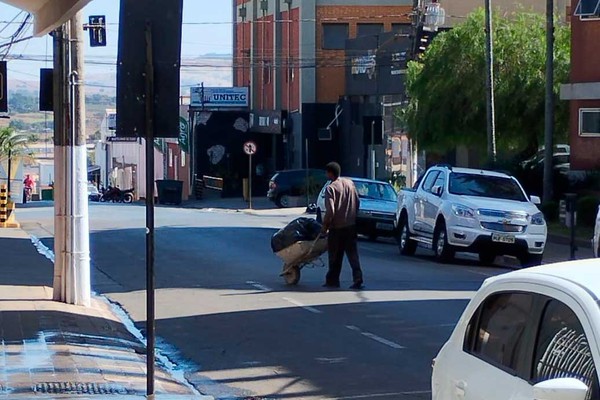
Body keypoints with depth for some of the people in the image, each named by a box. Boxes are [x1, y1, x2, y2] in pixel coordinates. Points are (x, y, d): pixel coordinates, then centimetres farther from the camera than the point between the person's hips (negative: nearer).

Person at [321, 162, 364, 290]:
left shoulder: (331, 188, -15)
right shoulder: (350, 183, 4)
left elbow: (330, 211, -20)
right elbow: (357, 202, 10)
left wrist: (325, 225, -7)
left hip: (337, 227, -5)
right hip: (351, 225, 5)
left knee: (335, 256, 7)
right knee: (352, 253, 5)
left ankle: (332, 280, 15)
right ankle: (357, 278, -6)